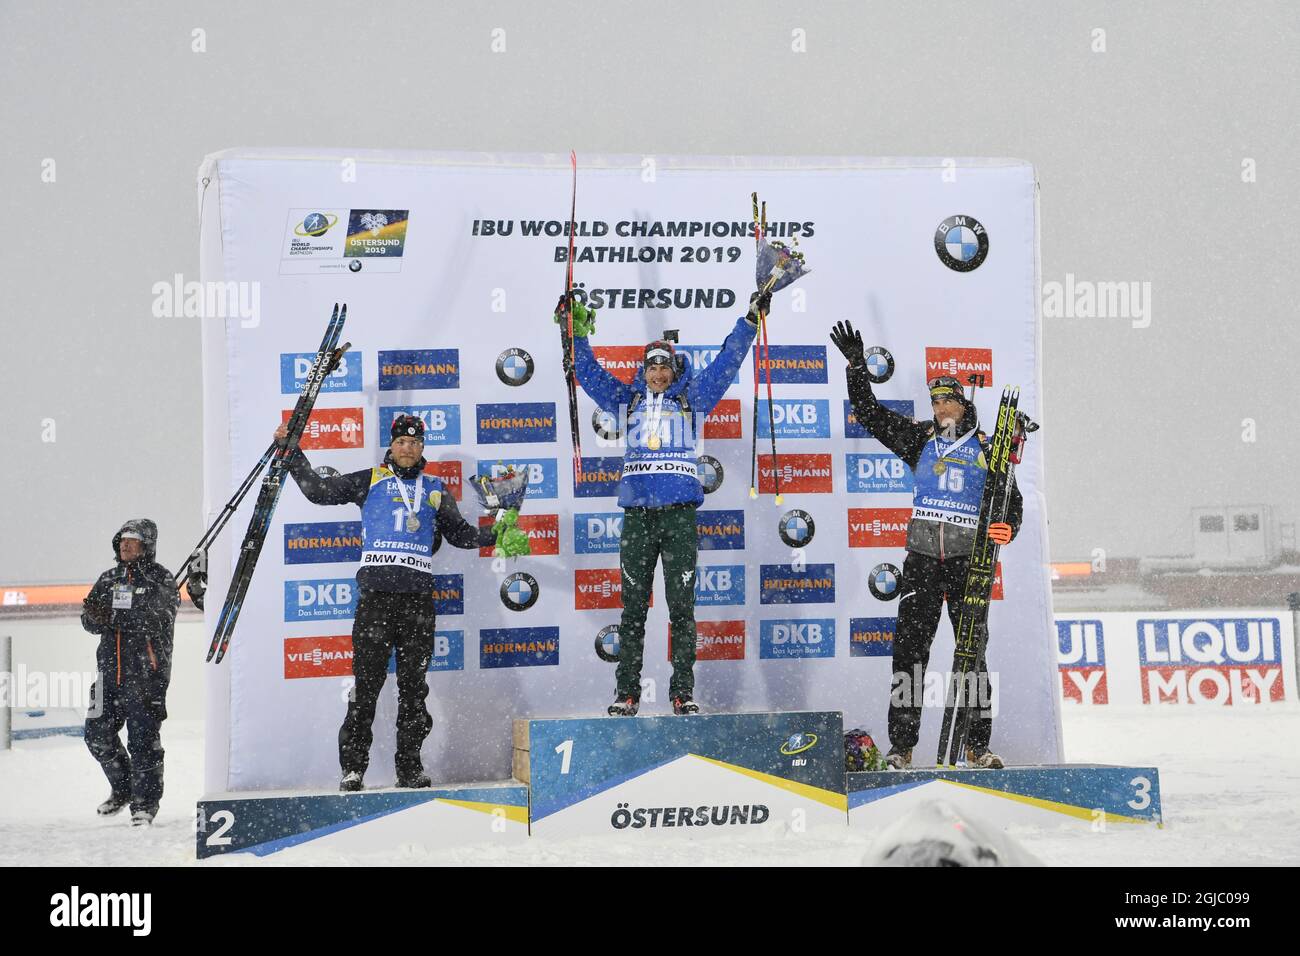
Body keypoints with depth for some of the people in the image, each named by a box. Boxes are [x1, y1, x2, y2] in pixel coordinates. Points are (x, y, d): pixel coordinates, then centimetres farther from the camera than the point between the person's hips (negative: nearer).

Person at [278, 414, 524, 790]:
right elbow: (318, 490, 13)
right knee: (367, 682, -5)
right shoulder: (369, 481, 12)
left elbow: (461, 534, 23)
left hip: (418, 596, 2)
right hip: (376, 592, -2)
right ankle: (353, 766, -1)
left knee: (414, 685, 4)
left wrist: (497, 533, 10)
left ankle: (410, 766, 8)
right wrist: (292, 452, 9)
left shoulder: (435, 490, 19)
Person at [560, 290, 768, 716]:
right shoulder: (628, 400, 17)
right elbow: (590, 374, 21)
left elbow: (727, 362, 10)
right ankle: (626, 693, 6)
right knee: (633, 609, 2)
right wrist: (579, 336, 14)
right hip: (637, 516, 1)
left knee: (682, 607, -2)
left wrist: (749, 321, 5)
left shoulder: (691, 398, 13)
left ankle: (683, 692, 1)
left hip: (679, 516, -1)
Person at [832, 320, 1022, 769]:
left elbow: (1011, 499, 11)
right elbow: (868, 411, 10)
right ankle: (901, 745, -2)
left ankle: (978, 745, 5)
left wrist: (1007, 527, -10)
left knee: (973, 650, 0)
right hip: (923, 554, 1)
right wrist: (856, 364, 1)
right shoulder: (920, 438, 10)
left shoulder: (986, 448, 7)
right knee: (909, 647, -4)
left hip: (969, 555, -1)